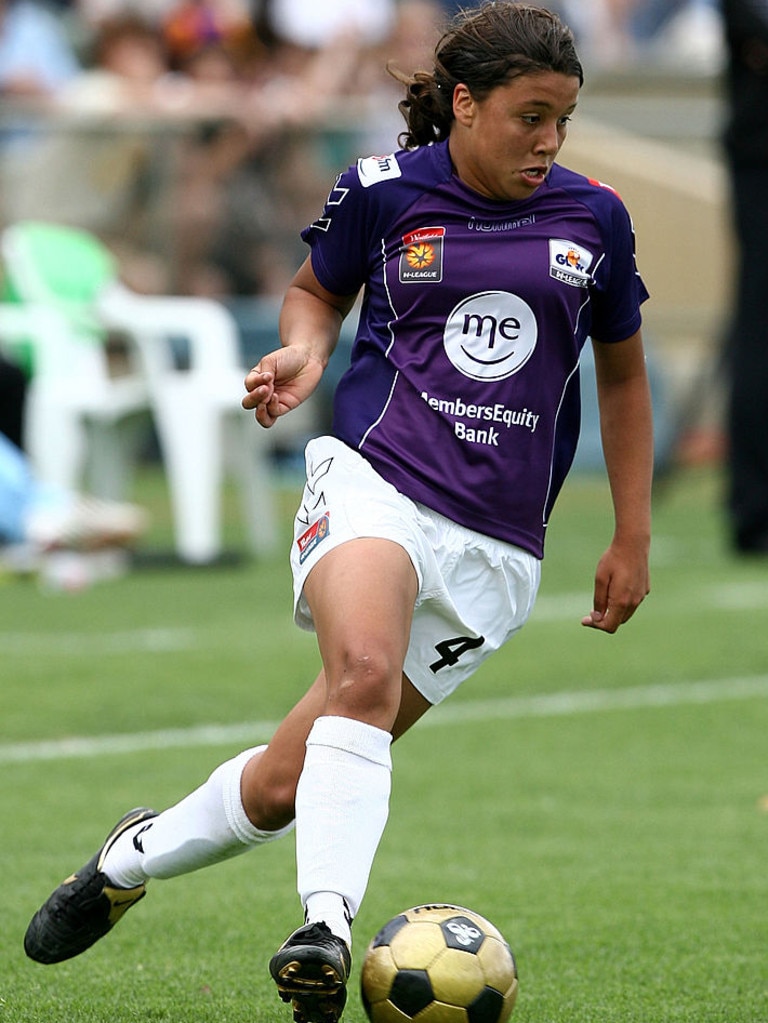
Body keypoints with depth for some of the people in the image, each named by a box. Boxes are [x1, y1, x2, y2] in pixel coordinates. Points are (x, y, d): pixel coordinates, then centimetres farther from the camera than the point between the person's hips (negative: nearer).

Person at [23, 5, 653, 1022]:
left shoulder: (594, 218, 7)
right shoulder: (383, 190, 2)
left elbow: (622, 370, 20)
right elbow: (316, 289, 21)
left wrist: (633, 538, 19)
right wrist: (304, 350, -2)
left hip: (496, 546, 2)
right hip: (374, 475, -2)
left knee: (292, 778, -2)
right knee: (365, 672, -35)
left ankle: (136, 856, 22)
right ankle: (327, 926, -41)